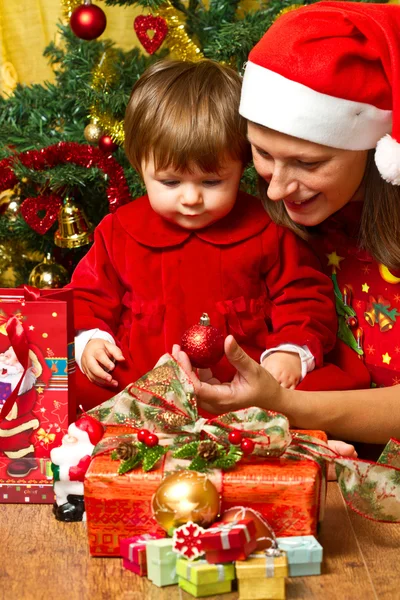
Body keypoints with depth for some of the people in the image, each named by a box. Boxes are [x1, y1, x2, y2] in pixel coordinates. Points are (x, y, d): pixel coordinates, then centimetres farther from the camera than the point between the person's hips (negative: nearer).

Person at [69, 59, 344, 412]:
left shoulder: (266, 231, 3)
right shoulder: (120, 232, 8)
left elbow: (304, 297, 8)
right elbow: (89, 294, 19)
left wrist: (291, 351, -9)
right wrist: (89, 338, -1)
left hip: (246, 385, -1)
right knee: (78, 386, -26)